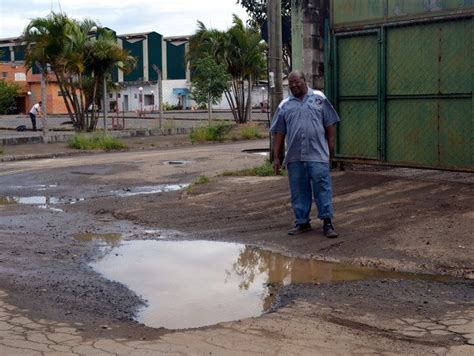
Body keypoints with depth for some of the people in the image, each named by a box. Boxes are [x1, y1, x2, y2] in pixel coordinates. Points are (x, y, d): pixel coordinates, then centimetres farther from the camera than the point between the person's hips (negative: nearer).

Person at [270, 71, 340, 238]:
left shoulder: (319, 98, 6)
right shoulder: (284, 105, 11)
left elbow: (330, 124, 6)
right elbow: (279, 133, 11)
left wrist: (331, 146, -1)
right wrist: (276, 157, 7)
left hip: (317, 155, -3)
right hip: (294, 157, 3)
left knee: (322, 188, -3)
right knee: (298, 191, 8)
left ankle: (327, 222, 3)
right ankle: (302, 222, 18)